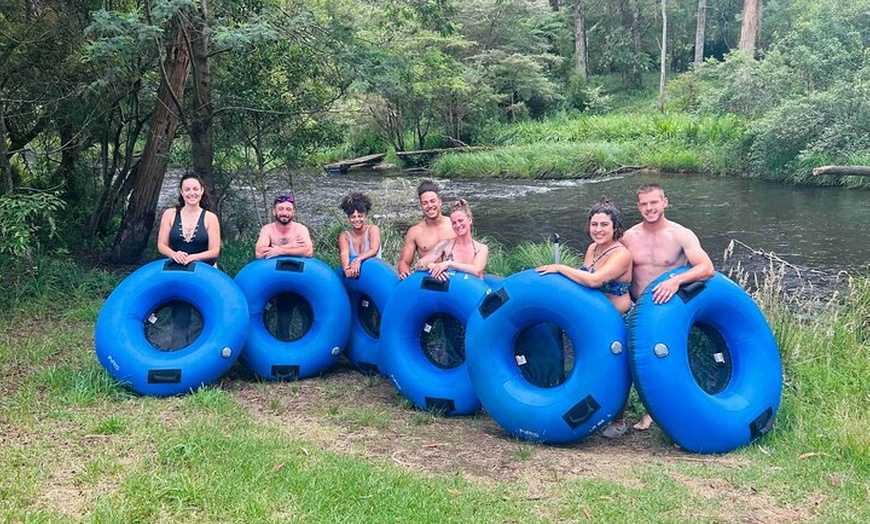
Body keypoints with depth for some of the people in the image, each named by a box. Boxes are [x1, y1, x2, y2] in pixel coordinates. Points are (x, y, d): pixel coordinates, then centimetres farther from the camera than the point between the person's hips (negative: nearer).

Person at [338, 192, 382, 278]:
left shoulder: (372, 229, 1)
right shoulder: (344, 235, 5)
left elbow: (374, 250, -17)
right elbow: (344, 254, -14)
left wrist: (358, 260, -37)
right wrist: (347, 269, -36)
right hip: (354, 276, 1)